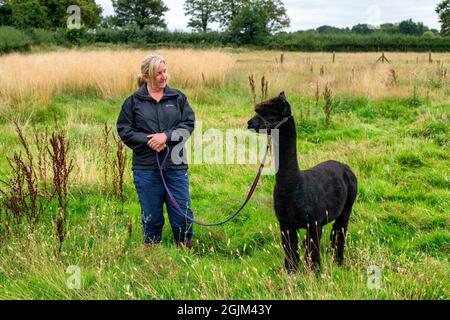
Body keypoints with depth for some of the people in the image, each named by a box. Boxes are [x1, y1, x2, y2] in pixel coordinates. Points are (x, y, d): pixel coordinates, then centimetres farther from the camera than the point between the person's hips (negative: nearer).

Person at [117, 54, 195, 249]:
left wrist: (167, 136, -13)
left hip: (175, 166, 1)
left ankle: (186, 250, 19)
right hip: (146, 167, -1)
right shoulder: (133, 101, 2)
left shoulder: (177, 97, 8)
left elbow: (188, 124, 2)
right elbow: (124, 130, 0)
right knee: (151, 216, 7)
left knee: (183, 214, 2)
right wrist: (148, 141, -12)